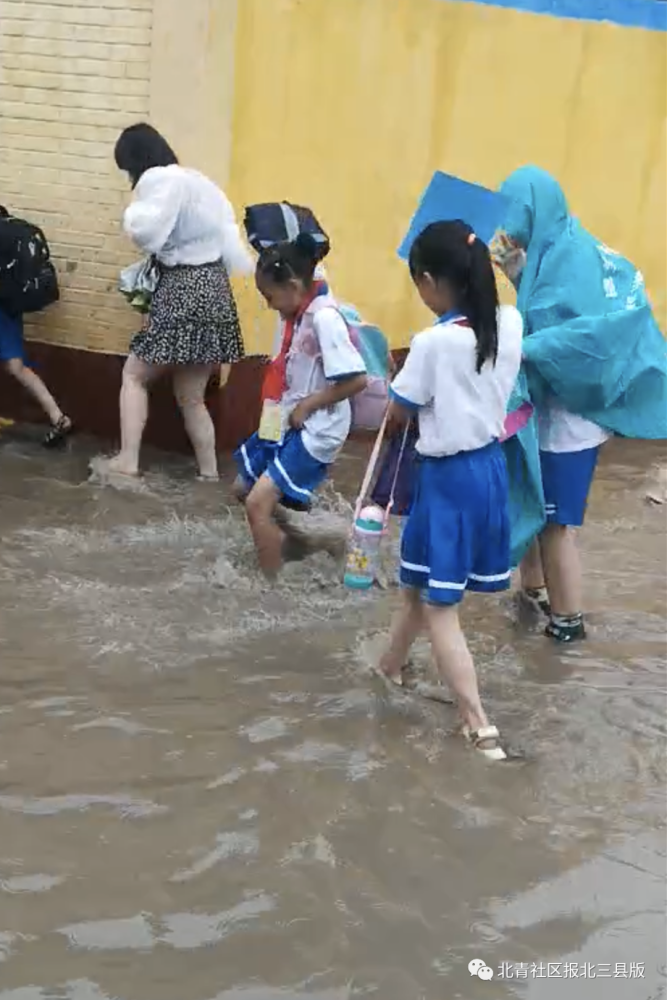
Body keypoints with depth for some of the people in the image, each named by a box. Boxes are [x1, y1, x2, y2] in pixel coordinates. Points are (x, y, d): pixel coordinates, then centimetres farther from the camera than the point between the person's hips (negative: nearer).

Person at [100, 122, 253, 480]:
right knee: (191, 397, 15)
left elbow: (145, 232, -20)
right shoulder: (199, 181, 17)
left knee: (134, 375, 7)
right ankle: (209, 471, 15)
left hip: (183, 291, -8)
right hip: (213, 290, 8)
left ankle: (128, 460, 3)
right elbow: (228, 234, 14)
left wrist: (133, 210, -3)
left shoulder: (160, 180, -9)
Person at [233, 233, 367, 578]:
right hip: (286, 424, 10)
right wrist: (282, 410, 1)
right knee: (243, 488, 20)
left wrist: (306, 407, -17)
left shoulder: (325, 317, -22)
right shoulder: (299, 313, 5)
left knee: (258, 503, -15)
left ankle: (273, 587, -2)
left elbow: (356, 379, -26)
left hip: (315, 432, -10)